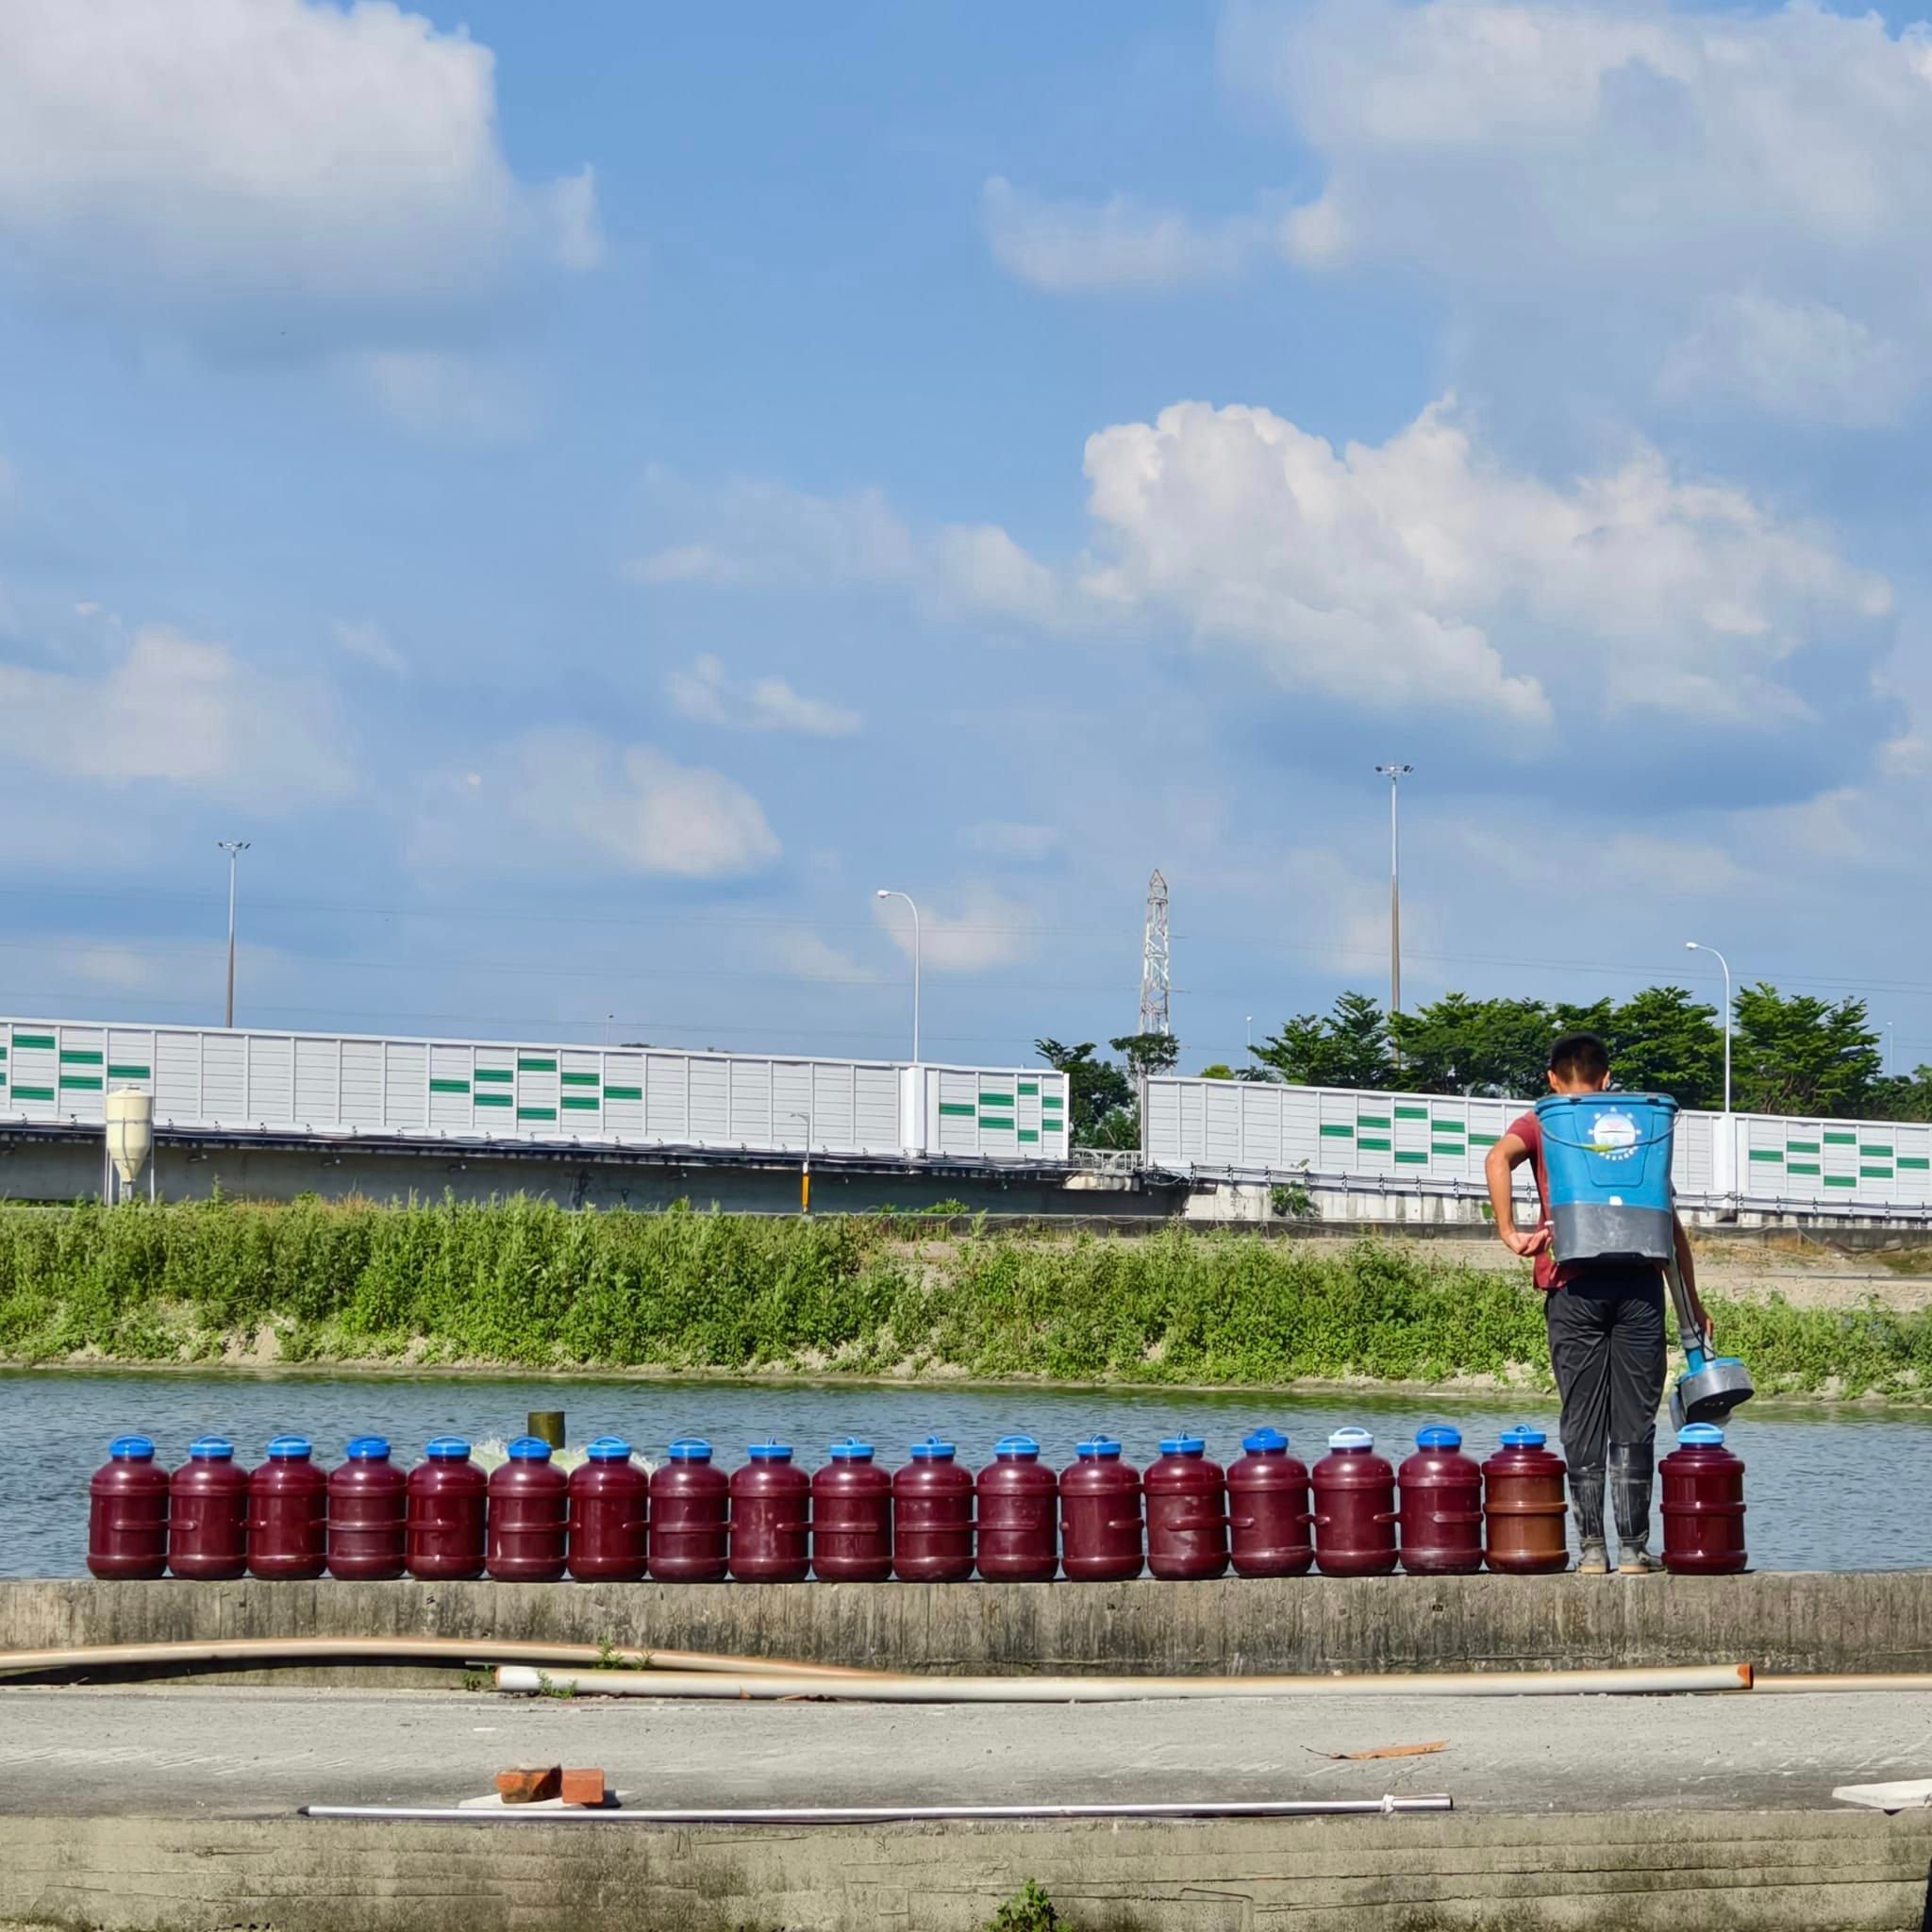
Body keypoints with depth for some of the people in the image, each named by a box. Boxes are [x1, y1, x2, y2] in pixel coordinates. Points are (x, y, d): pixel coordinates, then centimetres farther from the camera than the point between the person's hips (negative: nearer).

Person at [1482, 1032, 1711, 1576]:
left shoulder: (1540, 1123, 13)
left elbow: (1498, 1158, -11)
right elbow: (1669, 1220, 13)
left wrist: (1510, 1234, -10)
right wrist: (1692, 1302, 15)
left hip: (1573, 1286, -1)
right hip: (1638, 1284, 1)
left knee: (1583, 1422, 3)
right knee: (1634, 1422, 4)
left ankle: (1592, 1547, 0)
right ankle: (1633, 1547, 2)